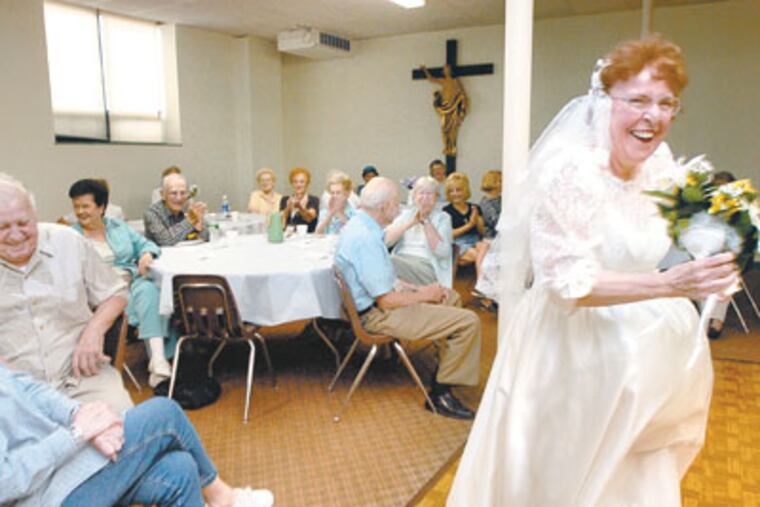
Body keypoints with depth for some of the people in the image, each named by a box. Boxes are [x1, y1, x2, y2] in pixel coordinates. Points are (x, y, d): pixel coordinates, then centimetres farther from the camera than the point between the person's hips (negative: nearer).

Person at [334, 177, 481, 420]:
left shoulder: (357, 224, 6)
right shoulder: (367, 239, -26)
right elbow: (387, 301, -24)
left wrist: (416, 288, 7)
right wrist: (424, 295, -9)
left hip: (375, 298, 11)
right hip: (379, 315, -11)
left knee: (451, 297, 23)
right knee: (469, 322, -14)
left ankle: (445, 370, 32)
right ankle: (440, 393, 2)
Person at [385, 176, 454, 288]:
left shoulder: (443, 218, 9)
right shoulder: (406, 213, 17)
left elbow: (442, 252, -8)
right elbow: (385, 240, 1)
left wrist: (426, 221, -8)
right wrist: (411, 222, -8)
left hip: (427, 267, -3)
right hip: (400, 261, 3)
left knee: (391, 262, -31)